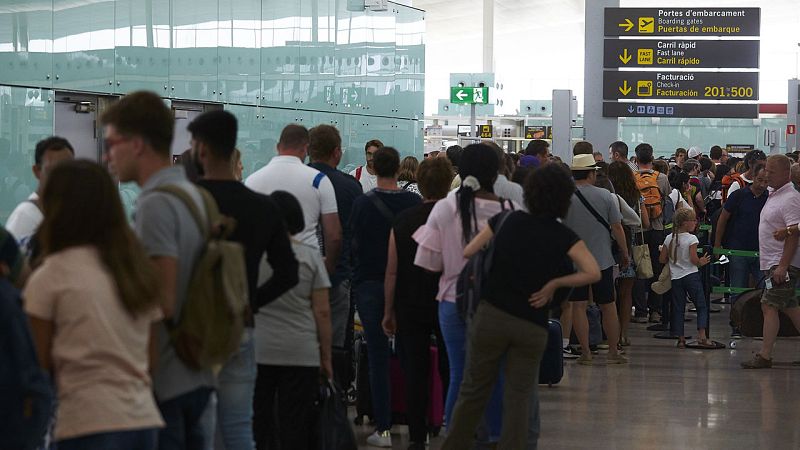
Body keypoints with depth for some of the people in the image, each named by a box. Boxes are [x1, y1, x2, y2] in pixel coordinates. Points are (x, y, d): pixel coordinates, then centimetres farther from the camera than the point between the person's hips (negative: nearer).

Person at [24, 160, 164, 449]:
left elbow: (42, 362, 0)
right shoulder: (138, 269, 11)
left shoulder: (49, 278, -5)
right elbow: (150, 357, 12)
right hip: (144, 419, 6)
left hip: (90, 427, -6)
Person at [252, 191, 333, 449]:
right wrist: (326, 358, 6)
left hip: (256, 352, 0)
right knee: (295, 427, 2)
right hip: (302, 355, 0)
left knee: (257, 421, 7)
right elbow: (322, 312, -1)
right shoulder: (310, 256, 0)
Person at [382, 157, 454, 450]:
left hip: (410, 308, 1)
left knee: (414, 375, 5)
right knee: (451, 374, 10)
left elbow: (391, 272, 0)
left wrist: (388, 312, 8)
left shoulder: (402, 221, -2)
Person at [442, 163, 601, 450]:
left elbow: (466, 254, 5)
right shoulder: (564, 237, -3)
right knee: (518, 397, 9)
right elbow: (593, 273, -13)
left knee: (474, 391, 11)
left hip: (491, 316, 1)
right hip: (533, 326, -1)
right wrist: (553, 283, -7)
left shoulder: (507, 221, 1)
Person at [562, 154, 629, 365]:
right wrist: (625, 254, 10)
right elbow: (617, 227, -2)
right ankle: (613, 352, 14)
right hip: (602, 260, 1)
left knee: (578, 305, 2)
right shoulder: (606, 196, -6)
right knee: (608, 306, 10)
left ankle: (585, 352, -1)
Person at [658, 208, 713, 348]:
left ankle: (680, 339, 5)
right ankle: (702, 336, -6)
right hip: (691, 276, -4)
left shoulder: (669, 239, 3)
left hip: (676, 278, 4)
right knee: (702, 306, 4)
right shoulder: (691, 239, -11)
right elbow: (694, 260, -15)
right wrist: (701, 262, 4)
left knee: (678, 308, 8)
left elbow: (662, 259, 5)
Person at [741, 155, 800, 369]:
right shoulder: (774, 195, 15)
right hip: (772, 262, 10)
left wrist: (783, 266, -25)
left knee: (769, 306, -11)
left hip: (782, 263, -10)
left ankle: (764, 356, -11)